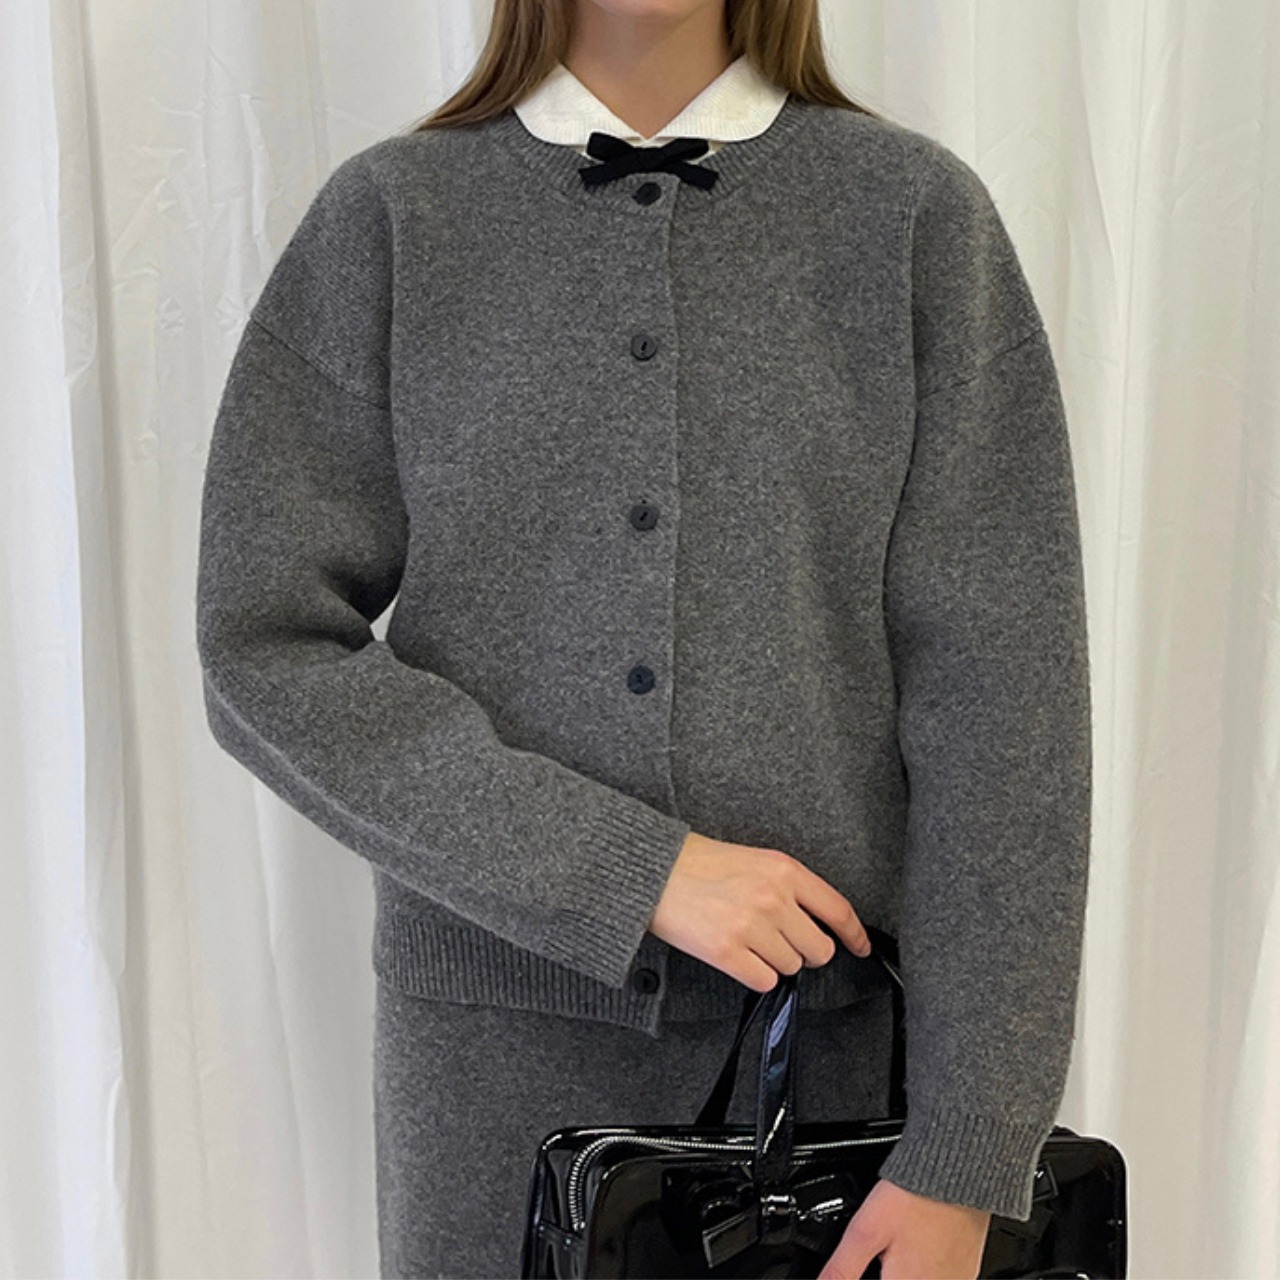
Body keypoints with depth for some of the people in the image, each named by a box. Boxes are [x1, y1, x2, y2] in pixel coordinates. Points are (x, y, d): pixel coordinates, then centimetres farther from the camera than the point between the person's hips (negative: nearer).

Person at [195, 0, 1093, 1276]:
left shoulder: (920, 210, -2)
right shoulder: (389, 214, 0)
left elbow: (999, 692, -6)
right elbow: (267, 648, -4)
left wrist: (966, 1160, -9)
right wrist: (636, 873, -13)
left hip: (838, 1020, 0)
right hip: (508, 1024, 0)